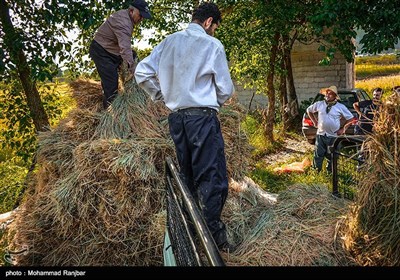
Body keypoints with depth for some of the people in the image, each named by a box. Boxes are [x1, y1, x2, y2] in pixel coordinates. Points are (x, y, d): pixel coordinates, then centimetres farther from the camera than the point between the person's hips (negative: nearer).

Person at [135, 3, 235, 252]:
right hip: (203, 117, -6)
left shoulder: (168, 42, 11)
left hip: (176, 117, 6)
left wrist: (163, 96, 15)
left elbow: (142, 73, 8)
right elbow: (226, 89, -3)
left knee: (186, 175, 14)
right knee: (212, 175, -1)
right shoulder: (212, 45, -4)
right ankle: (212, 234, 1)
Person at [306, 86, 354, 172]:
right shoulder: (319, 104, 0)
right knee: (318, 155, 4)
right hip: (320, 134, 1)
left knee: (331, 156, 9)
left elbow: (350, 118, 4)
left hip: (333, 136, -1)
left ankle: (330, 171, 26)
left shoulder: (340, 107, -4)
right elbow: (309, 110, 17)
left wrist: (343, 129, -1)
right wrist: (315, 121, 11)